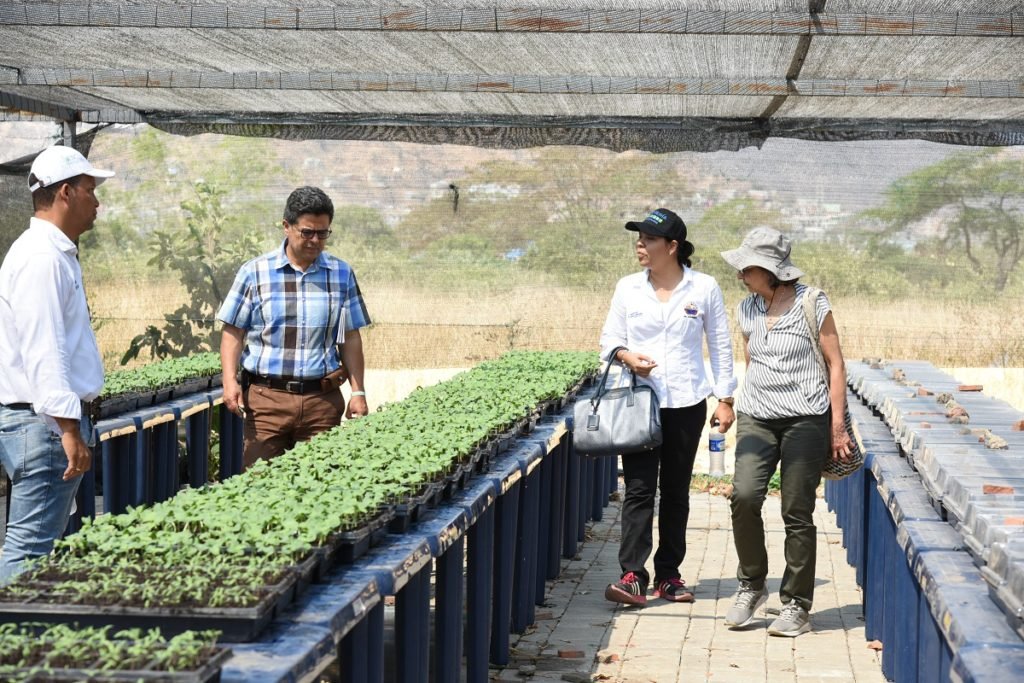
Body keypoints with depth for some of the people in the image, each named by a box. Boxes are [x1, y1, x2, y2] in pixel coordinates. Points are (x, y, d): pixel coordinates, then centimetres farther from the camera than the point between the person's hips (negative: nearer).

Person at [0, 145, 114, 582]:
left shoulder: (55, 254, 19)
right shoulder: (41, 258, -15)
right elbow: (43, 351, -23)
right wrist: (68, 427, -26)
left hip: (50, 420, 11)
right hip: (44, 422, -11)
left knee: (41, 545, 13)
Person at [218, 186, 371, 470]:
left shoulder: (342, 274, 8)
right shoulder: (254, 272, 2)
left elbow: (350, 338, 12)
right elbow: (233, 332, 4)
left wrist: (358, 392, 6)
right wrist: (230, 381, -9)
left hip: (322, 401, 2)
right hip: (266, 397, -1)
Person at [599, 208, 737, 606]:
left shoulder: (704, 288, 1)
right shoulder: (628, 288, 5)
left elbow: (721, 346, 6)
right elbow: (609, 340, 11)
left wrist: (725, 398, 2)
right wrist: (626, 356, -12)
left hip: (686, 403, 0)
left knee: (676, 490, 7)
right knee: (638, 488, -7)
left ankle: (668, 574, 15)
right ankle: (633, 576, -10)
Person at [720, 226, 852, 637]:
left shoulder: (811, 305, -4)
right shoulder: (747, 310, 10)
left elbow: (835, 363, -1)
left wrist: (837, 425, -5)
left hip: (805, 418, -4)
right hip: (756, 417, 4)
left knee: (797, 513, -2)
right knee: (744, 496, -15)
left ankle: (796, 606, 9)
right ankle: (751, 585, 4)